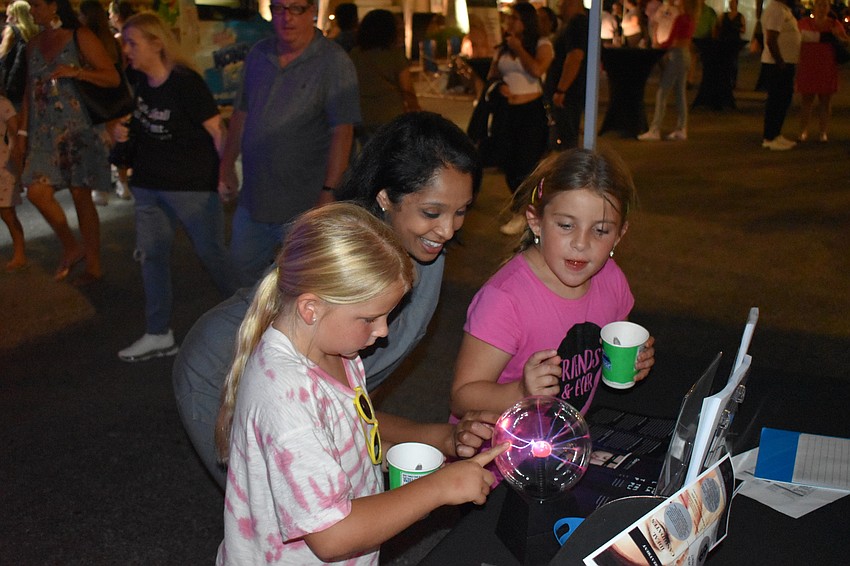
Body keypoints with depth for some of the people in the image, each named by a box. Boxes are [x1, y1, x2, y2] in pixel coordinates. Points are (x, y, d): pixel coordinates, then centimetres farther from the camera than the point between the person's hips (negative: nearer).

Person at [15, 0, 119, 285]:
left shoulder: (80, 37, -4)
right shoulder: (34, 44, 13)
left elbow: (113, 78, -8)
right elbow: (29, 92, 16)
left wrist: (76, 72, -22)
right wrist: (23, 131, 12)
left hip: (78, 130, -5)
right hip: (45, 132, 5)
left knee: (81, 196, -2)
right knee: (36, 192, -7)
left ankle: (94, 265, 10)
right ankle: (71, 248, 15)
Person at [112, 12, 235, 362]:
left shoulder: (186, 83, -15)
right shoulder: (141, 86, 8)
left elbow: (217, 130, -16)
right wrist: (123, 133, 3)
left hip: (191, 186, -8)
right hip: (148, 185, 8)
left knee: (211, 252, 1)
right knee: (151, 254, 10)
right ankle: (159, 336, 22)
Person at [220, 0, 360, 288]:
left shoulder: (334, 62, -12)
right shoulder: (258, 55, 7)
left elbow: (342, 131, -17)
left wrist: (329, 190, -22)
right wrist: (227, 165, 17)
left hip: (305, 204, -6)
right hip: (253, 197, 6)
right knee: (243, 266, 19)